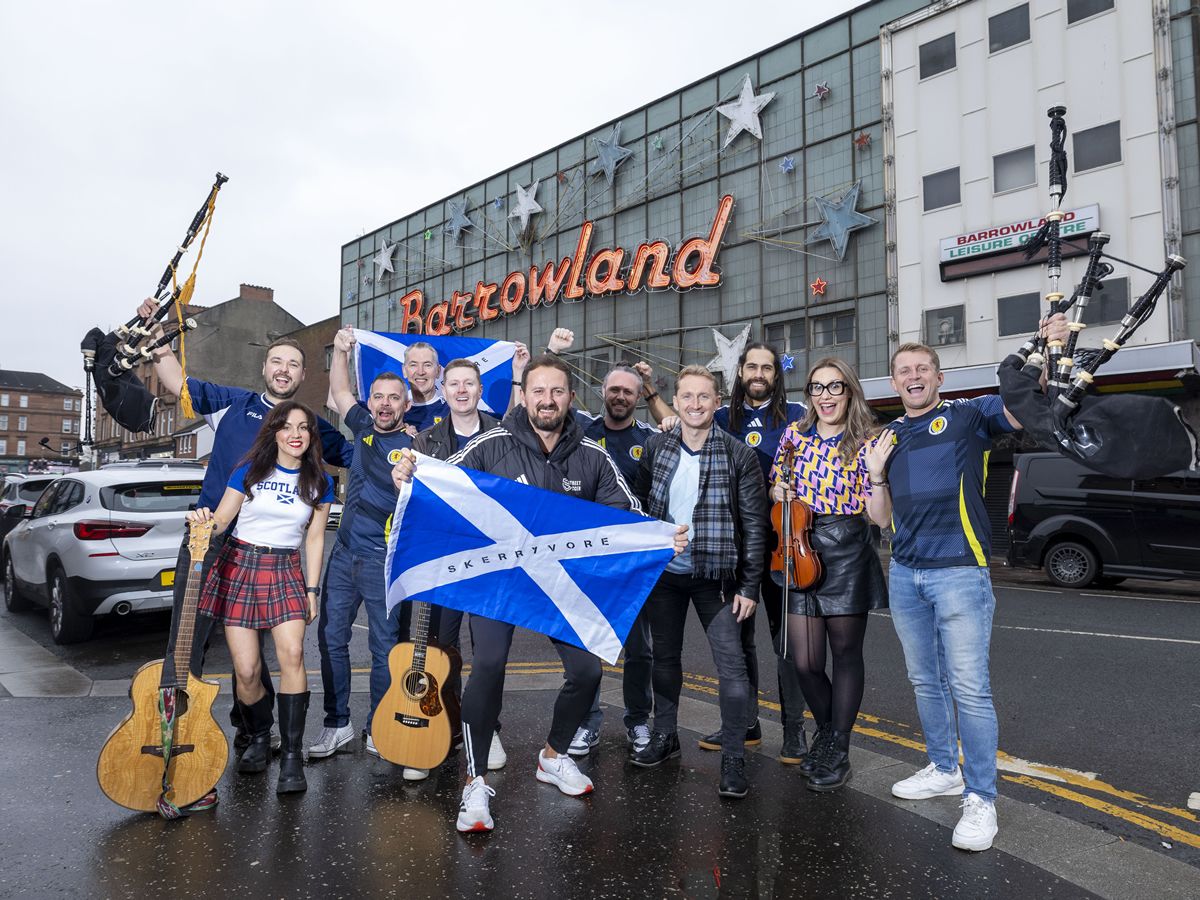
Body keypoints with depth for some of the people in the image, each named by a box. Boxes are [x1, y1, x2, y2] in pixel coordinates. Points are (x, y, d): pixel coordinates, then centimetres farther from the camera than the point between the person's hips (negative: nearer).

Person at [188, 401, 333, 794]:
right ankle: (258, 739, 24)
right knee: (246, 670, -4)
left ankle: (292, 756, -13)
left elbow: (314, 538, 7)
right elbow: (222, 518, 2)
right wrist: (204, 521, -22)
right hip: (240, 565, 0)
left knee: (292, 654, -20)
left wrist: (311, 589, 3)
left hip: (285, 571, 0)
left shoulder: (319, 482, 4)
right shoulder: (250, 471, 1)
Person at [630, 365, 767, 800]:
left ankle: (734, 759, 9)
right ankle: (664, 736, 34)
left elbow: (754, 524, -7)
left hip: (716, 575, -3)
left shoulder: (738, 454, -9)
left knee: (731, 665, -4)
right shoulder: (656, 447, 0)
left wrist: (749, 586, -10)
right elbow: (639, 506, 6)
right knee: (665, 657, 16)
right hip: (664, 572, 3)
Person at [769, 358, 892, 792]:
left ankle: (838, 750, 24)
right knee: (805, 662, 5)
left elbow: (881, 517, -6)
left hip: (847, 556, -2)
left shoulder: (866, 443, -3)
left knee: (846, 654, 8)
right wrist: (778, 493, -5)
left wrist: (875, 473, -20)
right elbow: (775, 490, 17)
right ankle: (826, 731, 32)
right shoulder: (795, 435, 6)